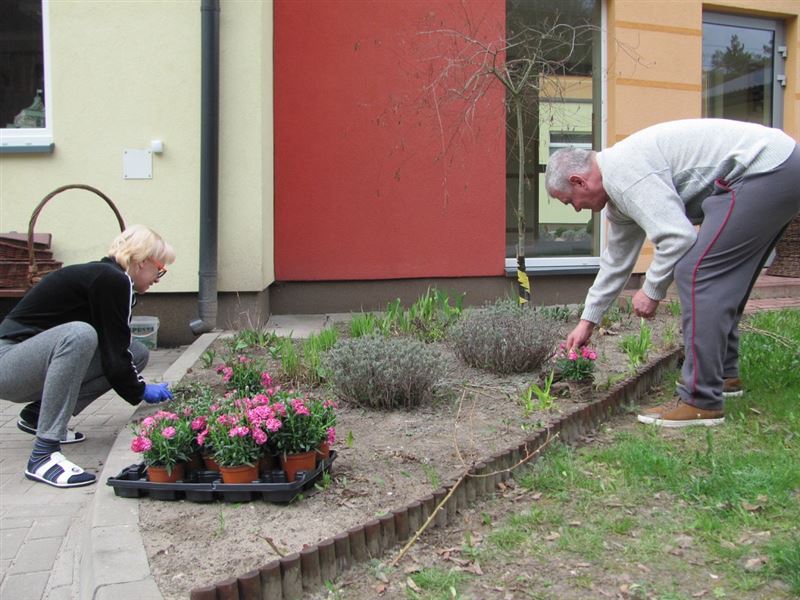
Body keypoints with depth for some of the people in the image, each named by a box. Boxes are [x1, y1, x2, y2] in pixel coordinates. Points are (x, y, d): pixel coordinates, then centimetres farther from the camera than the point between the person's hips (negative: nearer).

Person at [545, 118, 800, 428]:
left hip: (767, 170, -11)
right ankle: (724, 373, 31)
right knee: (720, 275, 20)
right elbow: (616, 259, 27)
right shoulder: (617, 184, 18)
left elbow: (677, 236, -22)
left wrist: (651, 290, -6)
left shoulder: (622, 170, -15)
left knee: (695, 272, -14)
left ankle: (701, 401, -11)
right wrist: (588, 320, 32)